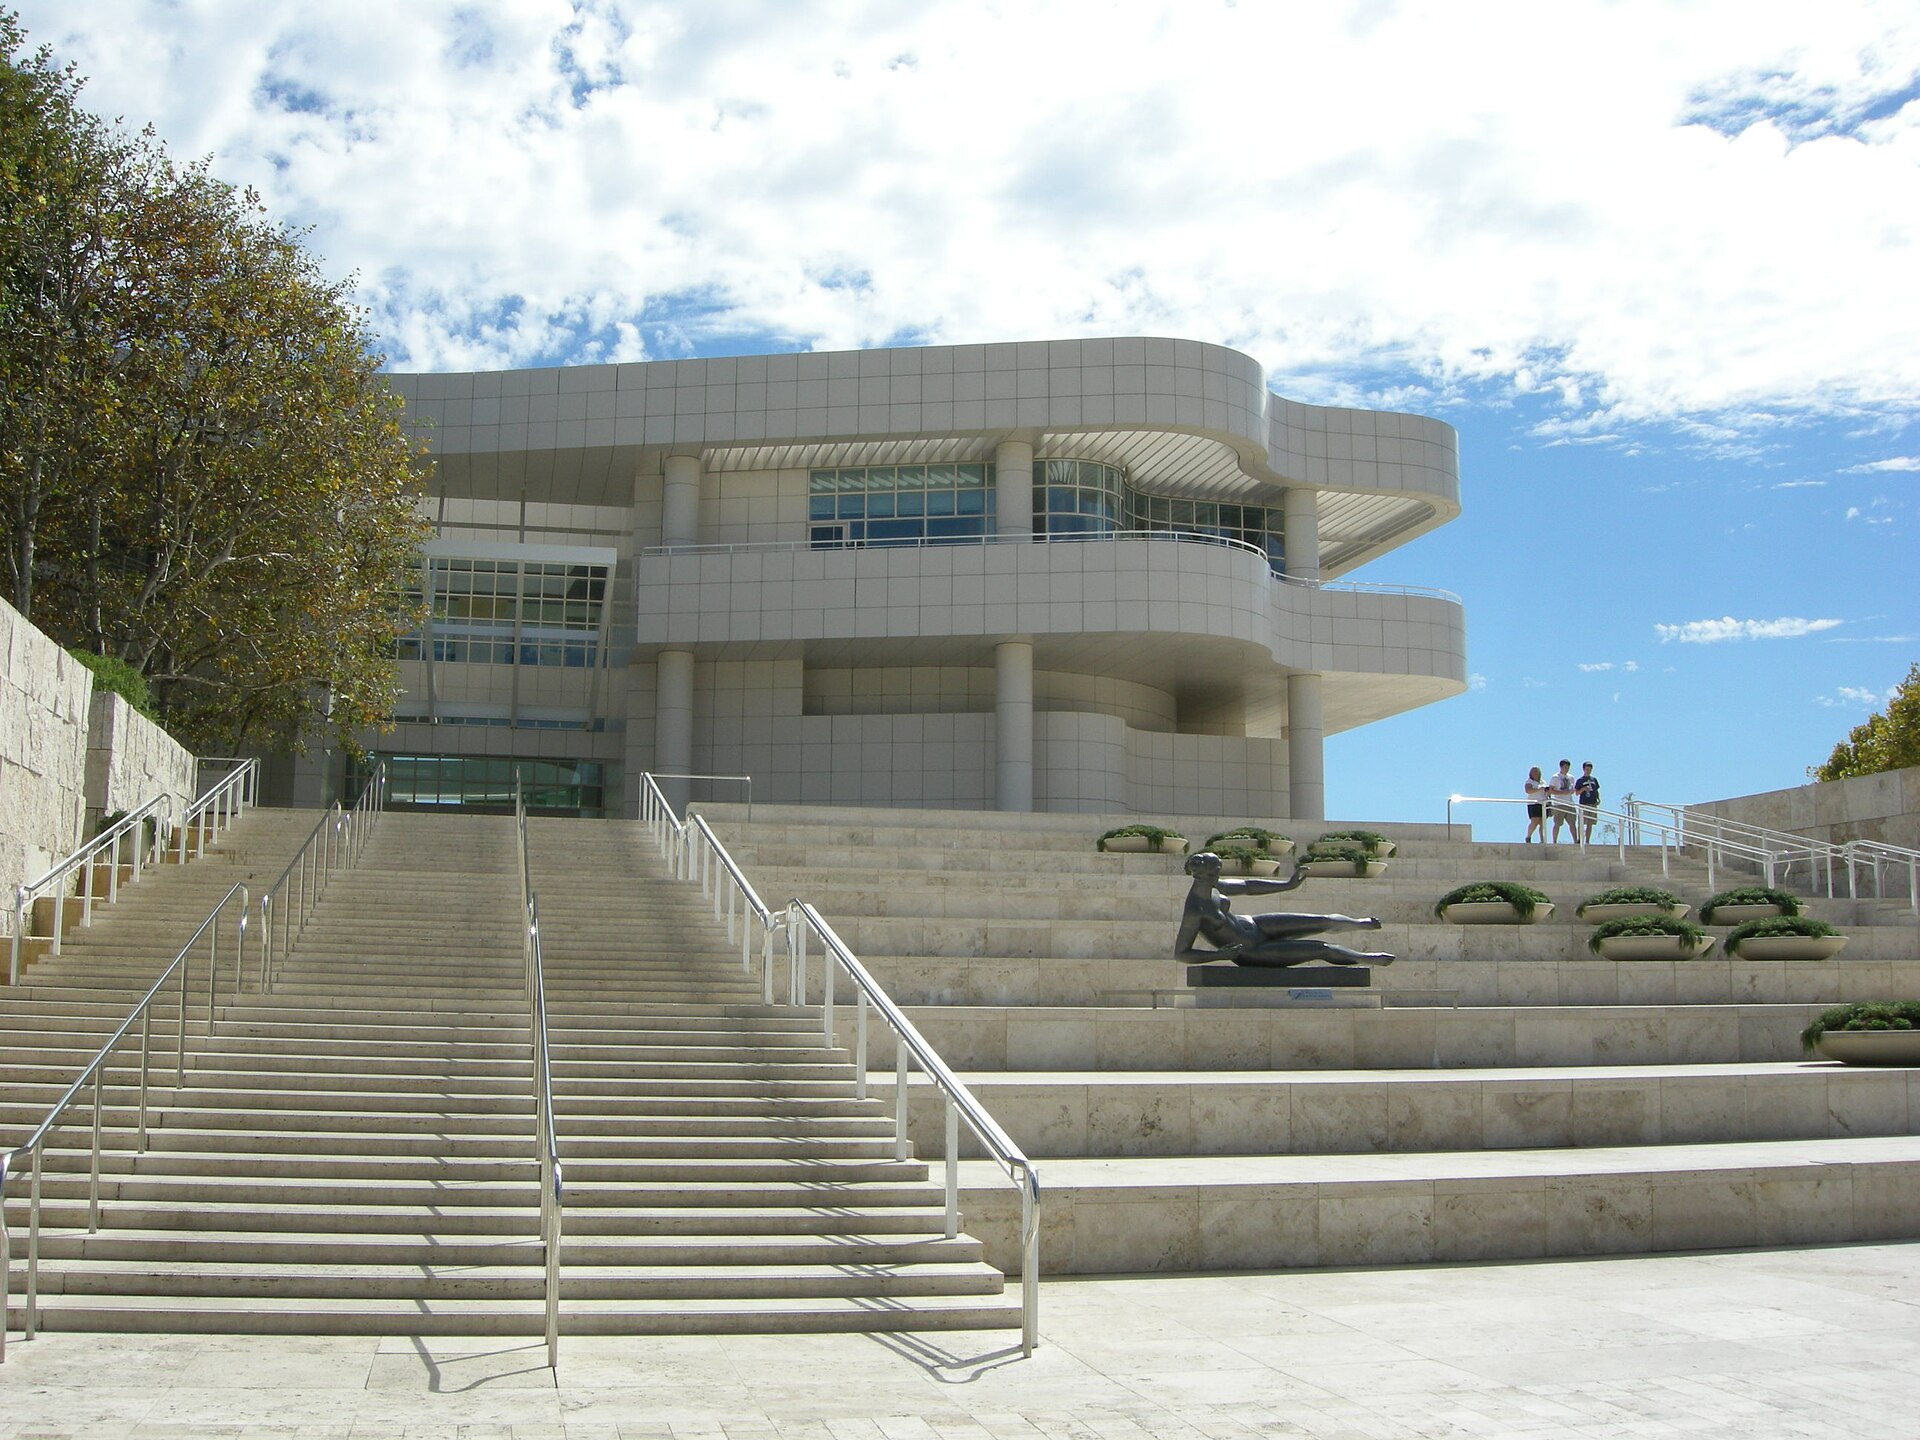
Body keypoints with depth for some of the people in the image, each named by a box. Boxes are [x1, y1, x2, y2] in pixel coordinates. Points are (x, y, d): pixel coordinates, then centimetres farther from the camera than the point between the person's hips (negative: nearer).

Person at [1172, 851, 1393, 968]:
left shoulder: (1212, 887, -9)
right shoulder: (1194, 911, -32)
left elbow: (1246, 886, 4)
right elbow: (1180, 953, -28)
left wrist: (1288, 885, 6)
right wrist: (1220, 954, -33)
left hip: (1255, 927, 7)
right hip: (1250, 954, -7)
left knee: (1324, 921, 11)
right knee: (1322, 949, -1)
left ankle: (1359, 923, 44)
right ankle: (1366, 959, 27)